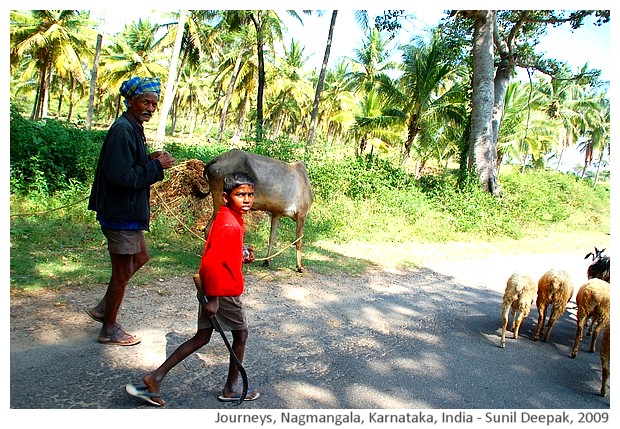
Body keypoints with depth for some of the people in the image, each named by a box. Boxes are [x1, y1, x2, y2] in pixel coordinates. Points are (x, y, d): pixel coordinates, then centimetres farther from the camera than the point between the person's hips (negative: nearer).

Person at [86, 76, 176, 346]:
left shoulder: (133, 129, 12)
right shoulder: (123, 130, -20)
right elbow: (122, 176, -27)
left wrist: (151, 161, 3)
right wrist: (156, 166, -19)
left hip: (128, 212, 11)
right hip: (121, 213, -11)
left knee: (140, 258, 24)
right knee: (122, 273, 3)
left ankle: (103, 308, 34)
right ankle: (109, 330, 21)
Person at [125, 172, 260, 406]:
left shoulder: (228, 218, 9)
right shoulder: (229, 224, -23)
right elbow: (211, 262, -28)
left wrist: (241, 255, 8)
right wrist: (213, 298, -24)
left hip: (213, 288, 9)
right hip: (224, 291, -9)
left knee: (202, 337, 15)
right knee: (241, 334, 11)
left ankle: (155, 378, 16)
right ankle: (231, 389, 28)